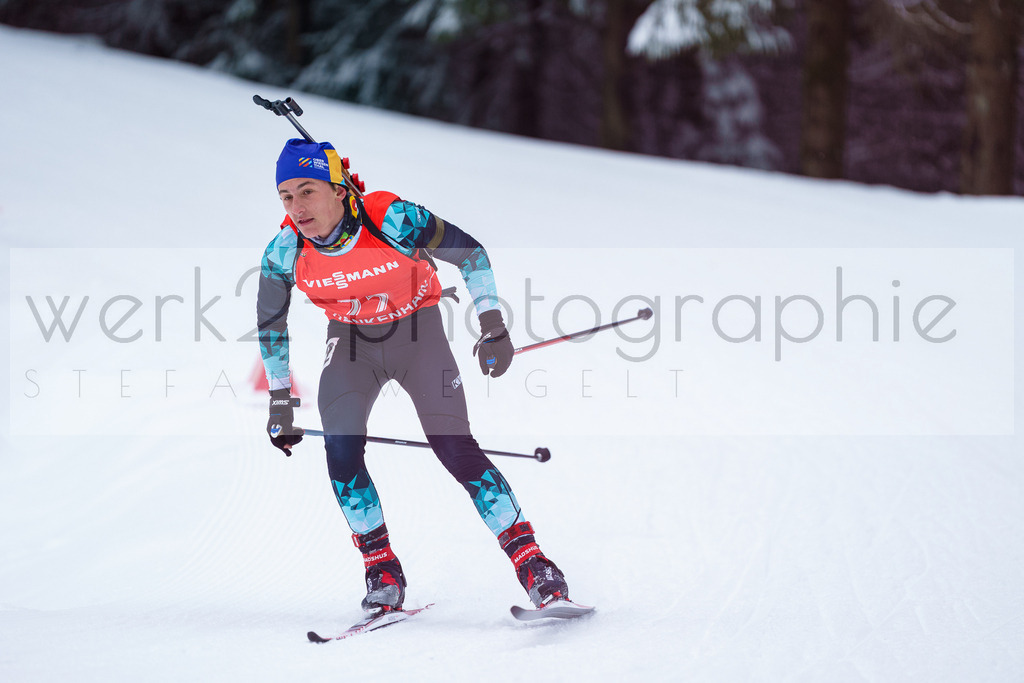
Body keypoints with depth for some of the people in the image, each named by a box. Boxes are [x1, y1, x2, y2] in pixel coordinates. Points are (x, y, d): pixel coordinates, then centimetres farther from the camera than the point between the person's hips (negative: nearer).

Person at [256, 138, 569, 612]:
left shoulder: (392, 220, -29)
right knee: (341, 450, -18)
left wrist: (492, 326, -19)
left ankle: (530, 560, -2)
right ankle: (382, 569, -2)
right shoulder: (284, 252, -19)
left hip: (418, 335, -3)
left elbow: (469, 252, -15)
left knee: (456, 449, -13)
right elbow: (270, 323, 0)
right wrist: (280, 401, 2)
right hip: (350, 342, 3)